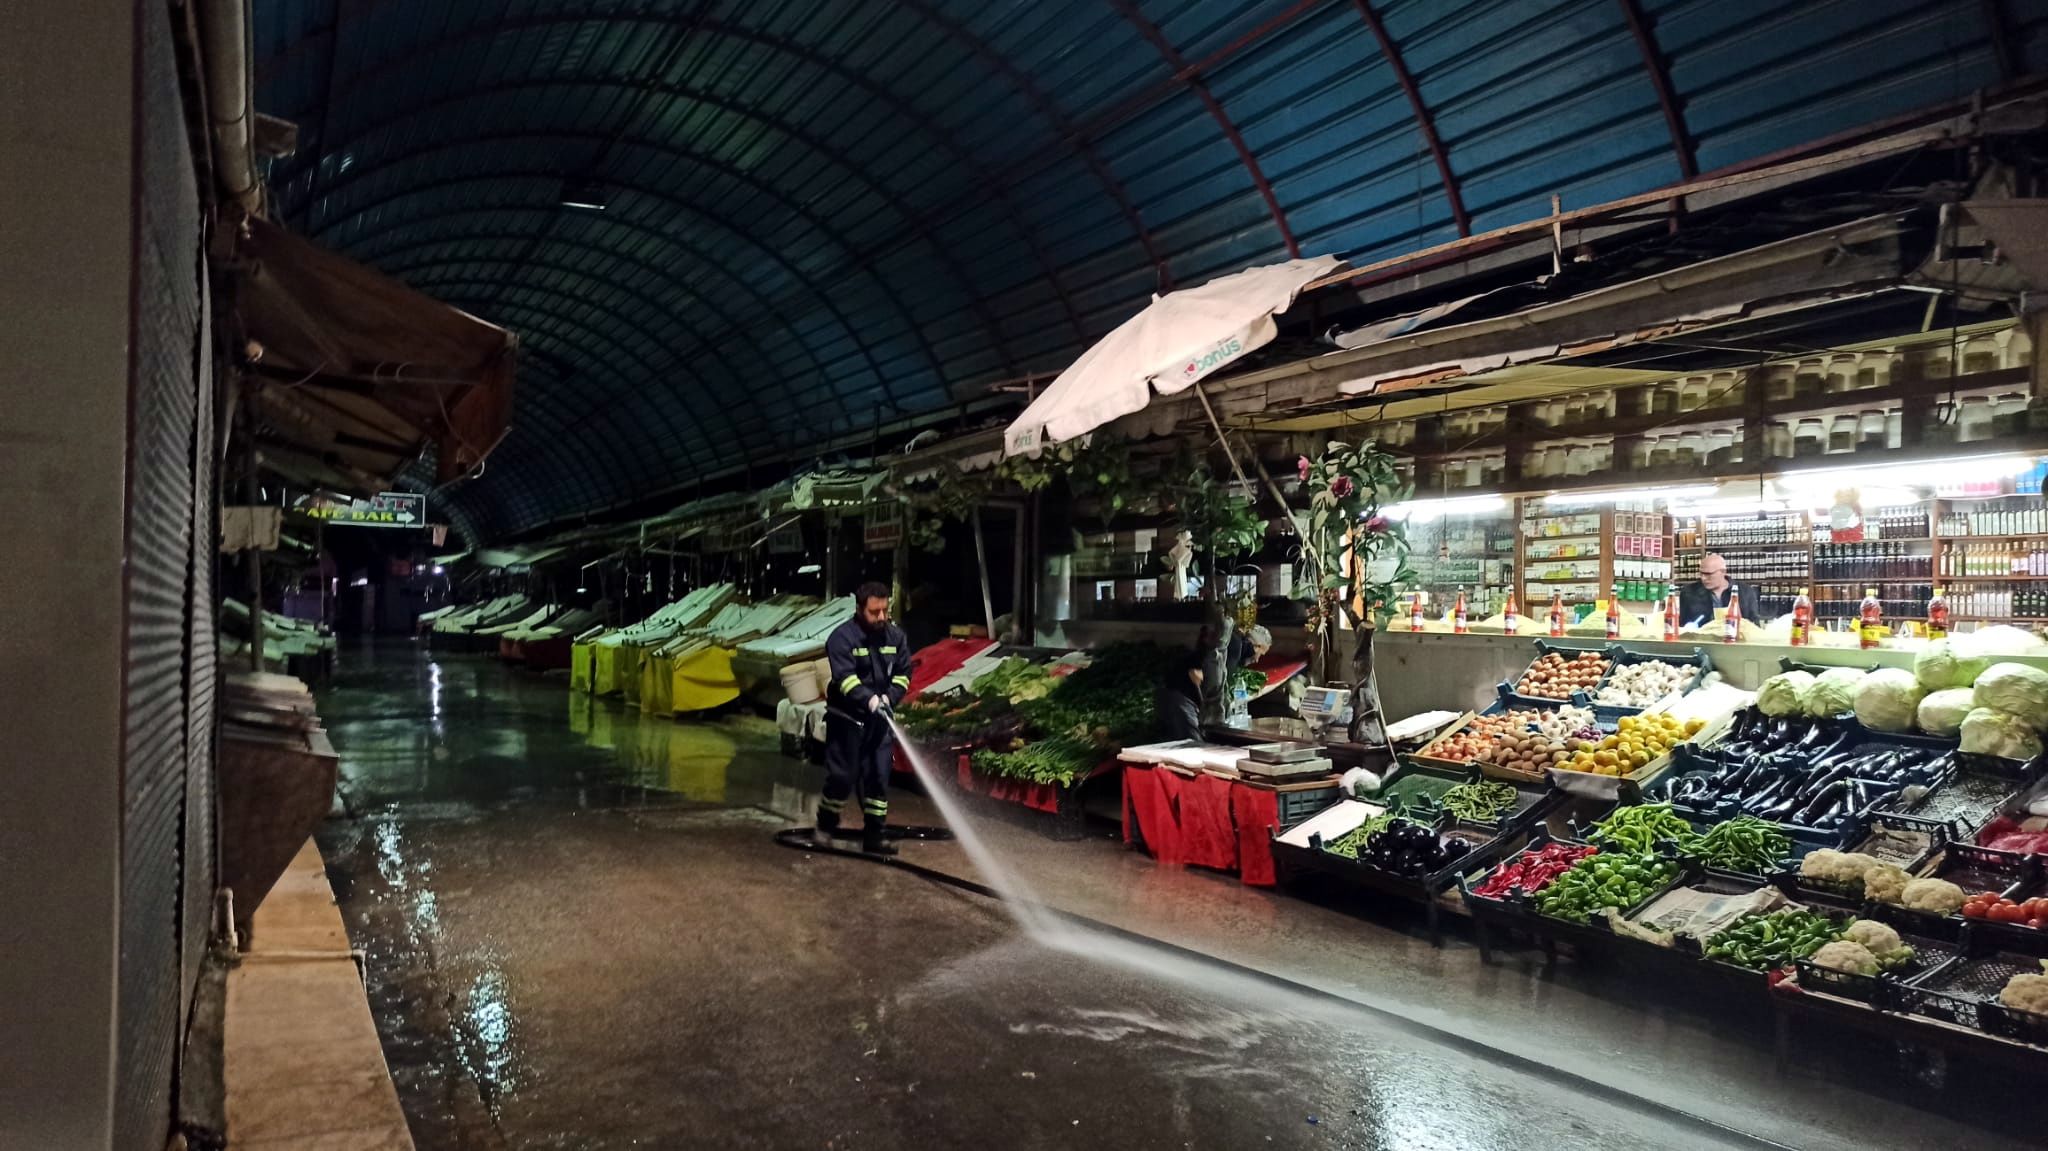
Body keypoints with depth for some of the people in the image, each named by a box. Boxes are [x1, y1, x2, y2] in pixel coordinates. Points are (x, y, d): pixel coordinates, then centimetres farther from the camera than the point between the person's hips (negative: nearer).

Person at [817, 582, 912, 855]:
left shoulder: (896, 636, 1)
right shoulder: (842, 637, -16)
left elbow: (903, 673, 6)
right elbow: (845, 678, -26)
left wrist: (889, 697, -12)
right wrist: (869, 699, -40)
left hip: (878, 720, 5)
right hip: (846, 718, -5)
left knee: (878, 776, 4)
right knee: (842, 776, 0)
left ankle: (873, 835, 14)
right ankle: (825, 825, 25)